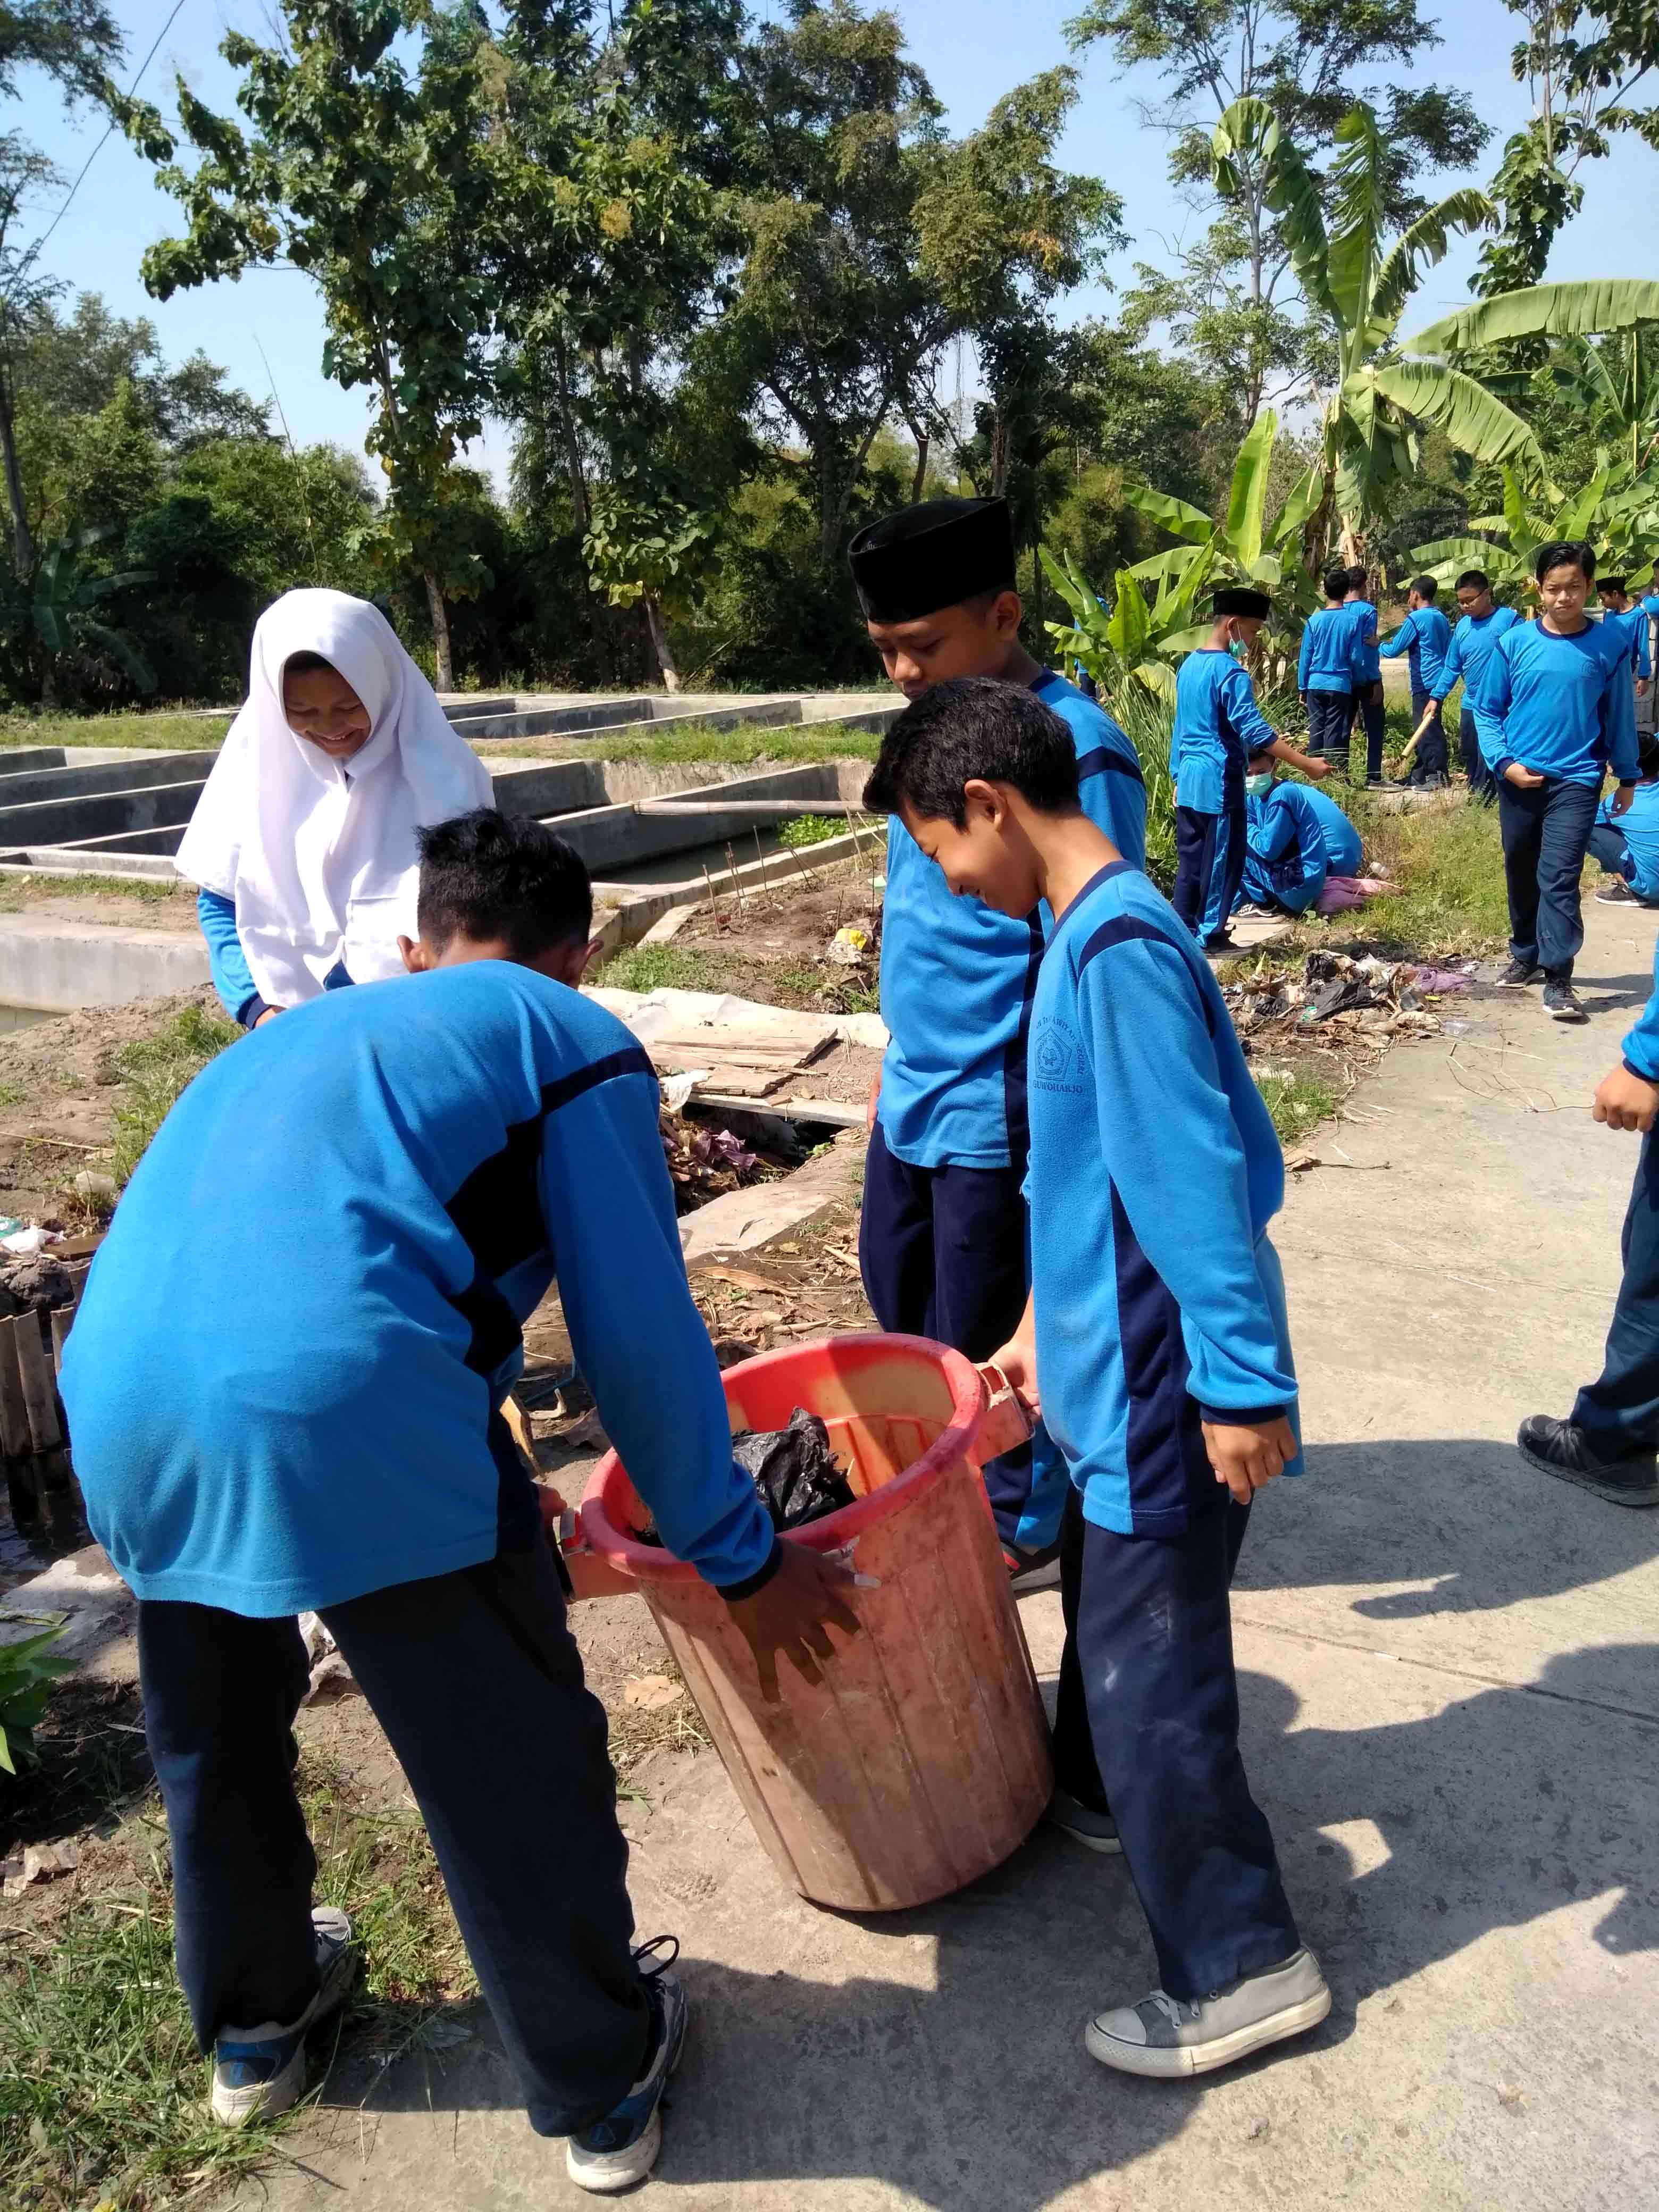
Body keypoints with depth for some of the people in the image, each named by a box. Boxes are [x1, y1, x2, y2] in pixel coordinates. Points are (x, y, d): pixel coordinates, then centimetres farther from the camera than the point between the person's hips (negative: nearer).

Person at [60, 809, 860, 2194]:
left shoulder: (306, 1031, 31)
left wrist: (477, 1507, 49)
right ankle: (604, 2086, 38)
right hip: (339, 1408, -7)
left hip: (119, 1401, 7)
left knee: (213, 1738, 32)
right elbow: (640, 1337, 3)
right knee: (515, 1771, 17)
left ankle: (254, 2022, 56)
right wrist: (742, 1557, 16)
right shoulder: (571, 1040, 12)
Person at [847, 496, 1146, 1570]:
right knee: (900, 1294, 21)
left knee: (984, 1336, 7)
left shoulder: (1076, 752, -20)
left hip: (998, 1110, -9)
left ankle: (1023, 1528, 32)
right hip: (916, 1091, 9)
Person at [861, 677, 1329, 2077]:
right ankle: (1099, 1796, 51)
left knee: (1151, 1669, 3)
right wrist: (1048, 1321, 20)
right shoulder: (1091, 933, 9)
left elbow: (1197, 1174, -26)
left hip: (1162, 1386, -10)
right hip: (1116, 1362, 10)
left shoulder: (1117, 946, -23)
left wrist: (1241, 1382, -24)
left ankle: (1243, 1966, 23)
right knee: (1104, 1600, 27)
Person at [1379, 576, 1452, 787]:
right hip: (1439, 682, 9)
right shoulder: (1441, 618, 15)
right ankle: (1419, 776, 19)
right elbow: (1449, 650, 22)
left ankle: (1437, 776, -10)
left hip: (1425, 684, -9)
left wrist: (1379, 647, 13)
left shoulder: (1415, 619, -10)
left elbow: (1393, 650, -6)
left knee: (1427, 730, -7)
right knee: (1424, 730, 14)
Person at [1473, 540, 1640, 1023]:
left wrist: (1627, 777, 10)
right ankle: (1526, 956, 33)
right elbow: (1486, 709, 4)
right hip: (1520, 778, 2)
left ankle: (1559, 978, -8)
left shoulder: (1610, 646, -3)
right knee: (1521, 873, 15)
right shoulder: (1514, 643, -2)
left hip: (1576, 779, -2)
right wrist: (1504, 762, -8)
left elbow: (1619, 716, 6)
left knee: (1559, 878, -11)